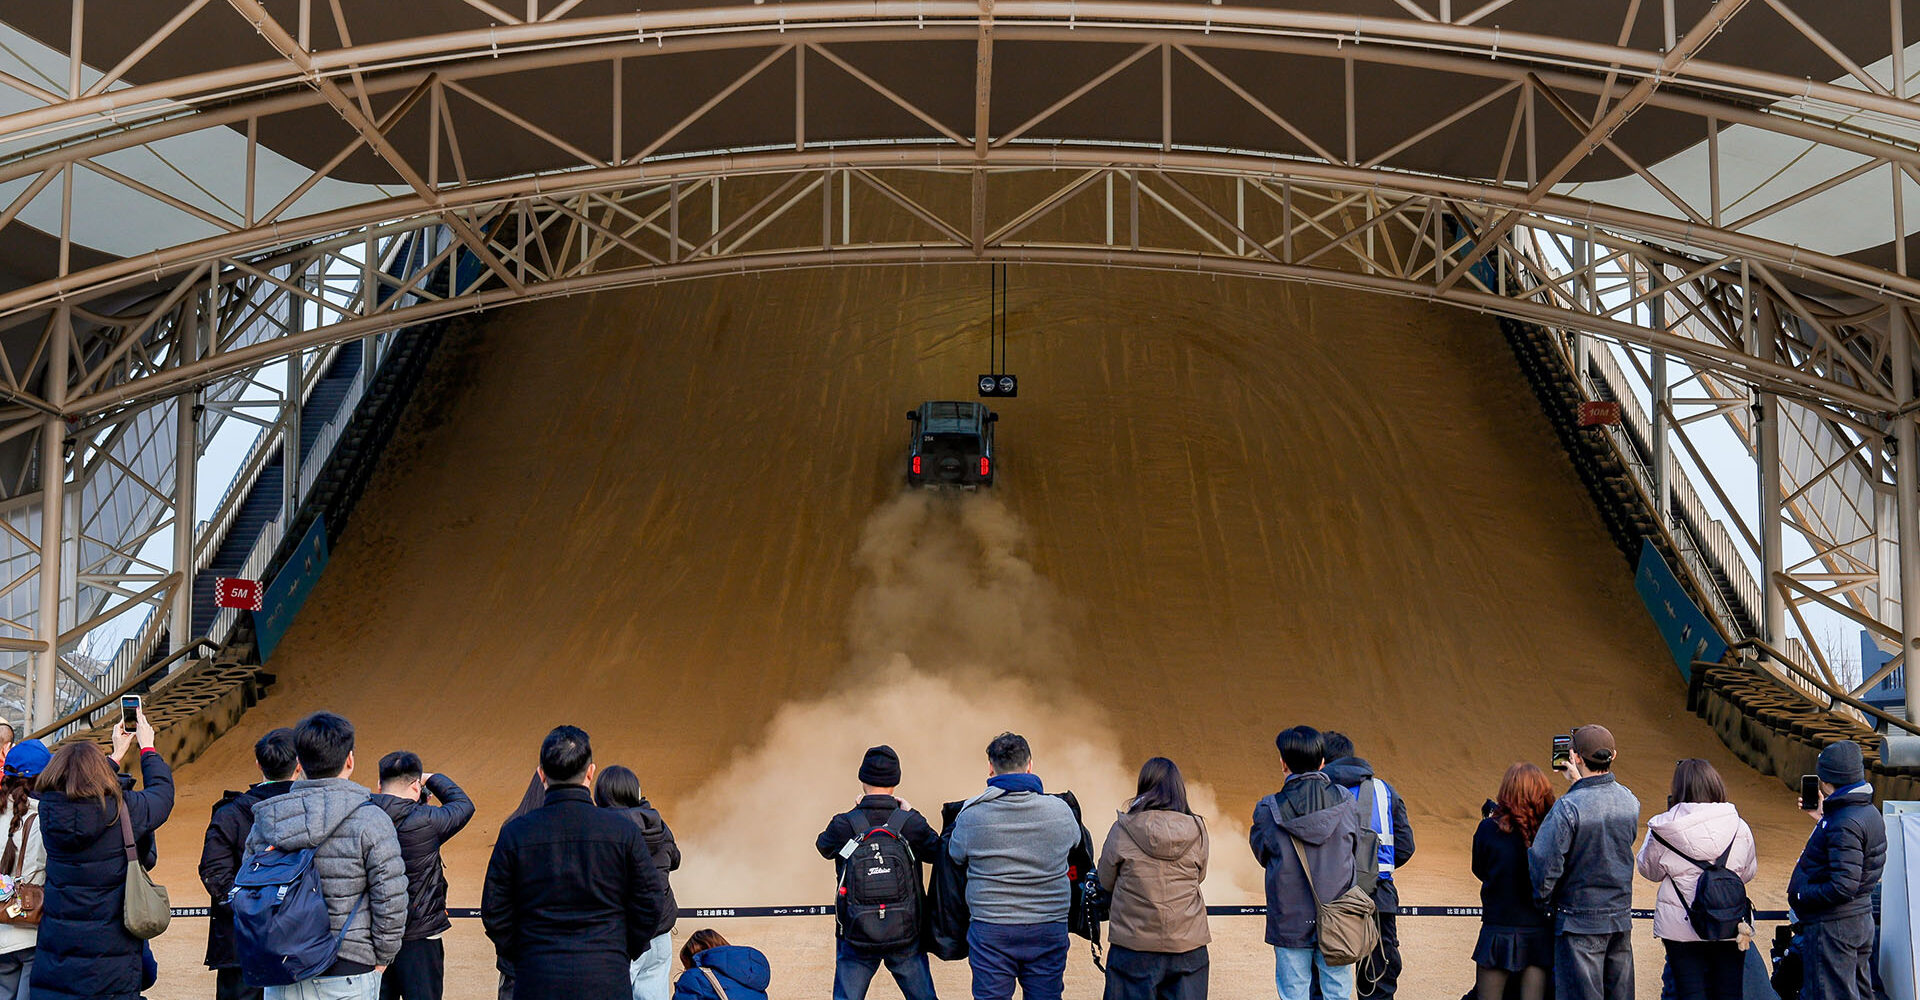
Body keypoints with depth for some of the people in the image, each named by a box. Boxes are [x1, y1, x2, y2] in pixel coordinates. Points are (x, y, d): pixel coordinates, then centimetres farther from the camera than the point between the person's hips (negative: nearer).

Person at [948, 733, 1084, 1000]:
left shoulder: (971, 815, -9)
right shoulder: (1060, 811, -4)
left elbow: (955, 855, 7)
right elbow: (1075, 841, 16)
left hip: (990, 932, -1)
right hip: (1049, 930, 1)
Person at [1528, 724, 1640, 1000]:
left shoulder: (1568, 807, -21)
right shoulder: (1630, 801, -1)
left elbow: (1545, 863, -20)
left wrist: (1544, 900, 1)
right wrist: (1580, 782, 23)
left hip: (1580, 921, -6)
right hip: (1621, 916, 6)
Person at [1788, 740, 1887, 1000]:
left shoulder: (1845, 825, -24)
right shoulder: (1869, 812, 7)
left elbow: (1843, 887, -28)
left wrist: (1800, 894, -15)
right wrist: (1822, 818, 22)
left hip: (1833, 927, -10)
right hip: (1861, 920, 10)